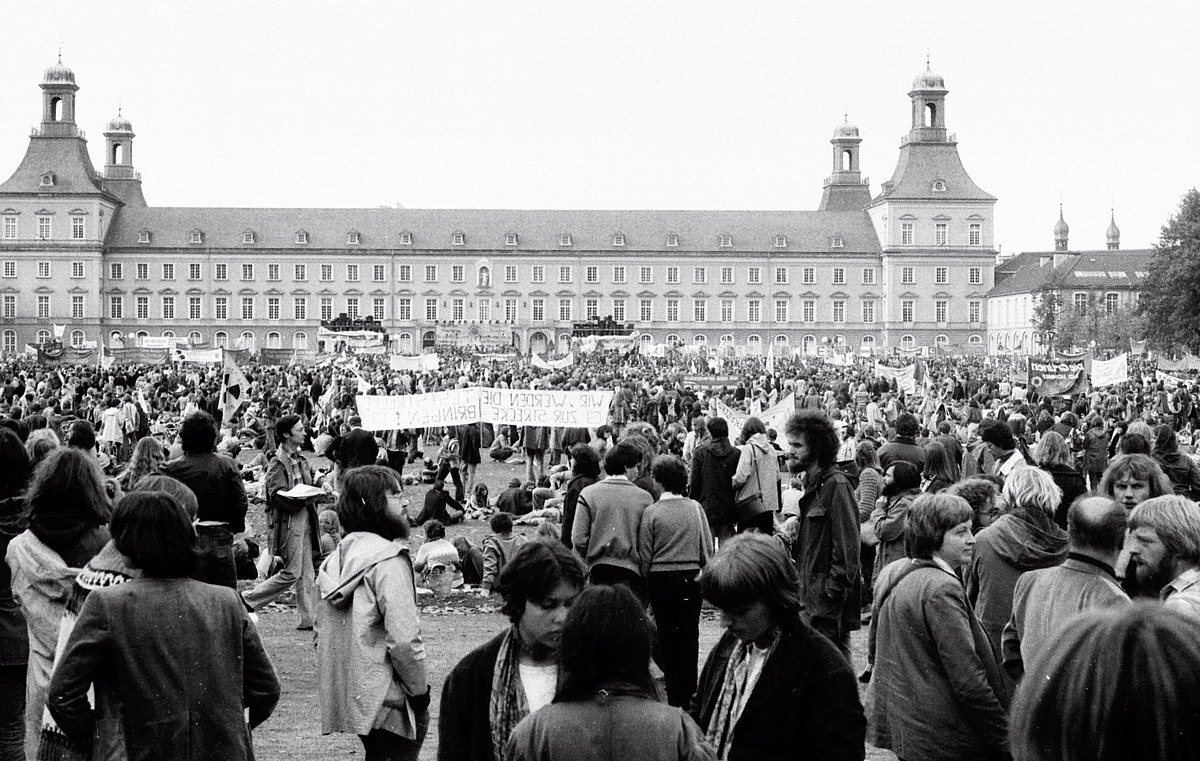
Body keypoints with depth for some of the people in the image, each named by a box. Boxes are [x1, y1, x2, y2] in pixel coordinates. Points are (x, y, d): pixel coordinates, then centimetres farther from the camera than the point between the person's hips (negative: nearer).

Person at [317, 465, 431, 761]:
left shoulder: (335, 559, 9)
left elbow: (321, 632, 13)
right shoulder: (389, 561, -16)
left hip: (346, 698, 8)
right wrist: (420, 692, -10)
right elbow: (404, 639, -22)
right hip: (388, 703, -8)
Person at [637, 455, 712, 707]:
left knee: (667, 635, 8)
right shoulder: (695, 508, -3)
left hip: (661, 578, -1)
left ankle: (673, 694, 12)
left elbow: (644, 554, -4)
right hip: (691, 576, 1)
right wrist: (703, 573, 15)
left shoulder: (652, 512, -8)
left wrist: (646, 580, 9)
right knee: (689, 633, 8)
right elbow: (707, 547, 2)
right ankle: (686, 691, 11)